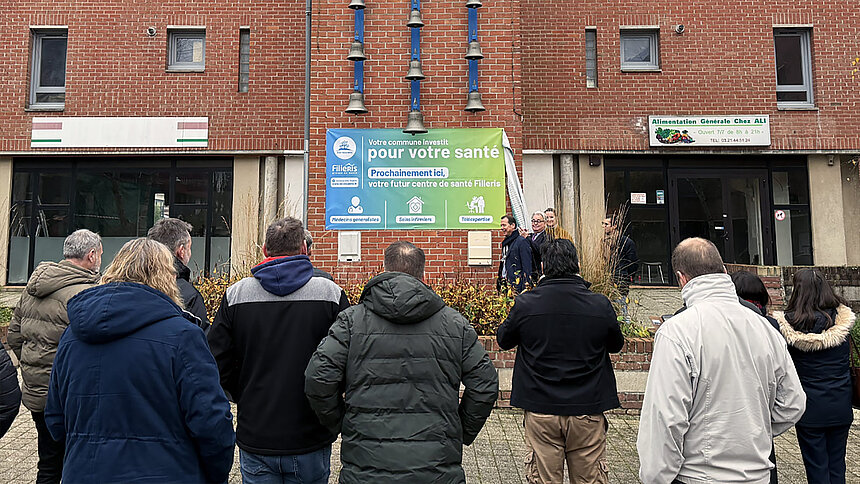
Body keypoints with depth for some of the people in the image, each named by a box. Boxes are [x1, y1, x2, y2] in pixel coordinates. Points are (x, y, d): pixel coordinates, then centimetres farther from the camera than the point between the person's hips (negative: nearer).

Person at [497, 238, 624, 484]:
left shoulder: (525, 303, -11)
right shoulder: (600, 305, -9)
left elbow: (503, 340, 6)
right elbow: (616, 344, 10)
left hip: (540, 411, 0)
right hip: (588, 411, 1)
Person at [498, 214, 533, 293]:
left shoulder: (522, 241, -8)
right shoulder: (505, 242, 18)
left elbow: (527, 267, -13)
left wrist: (525, 289, -18)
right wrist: (498, 284, 18)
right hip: (504, 285, 8)